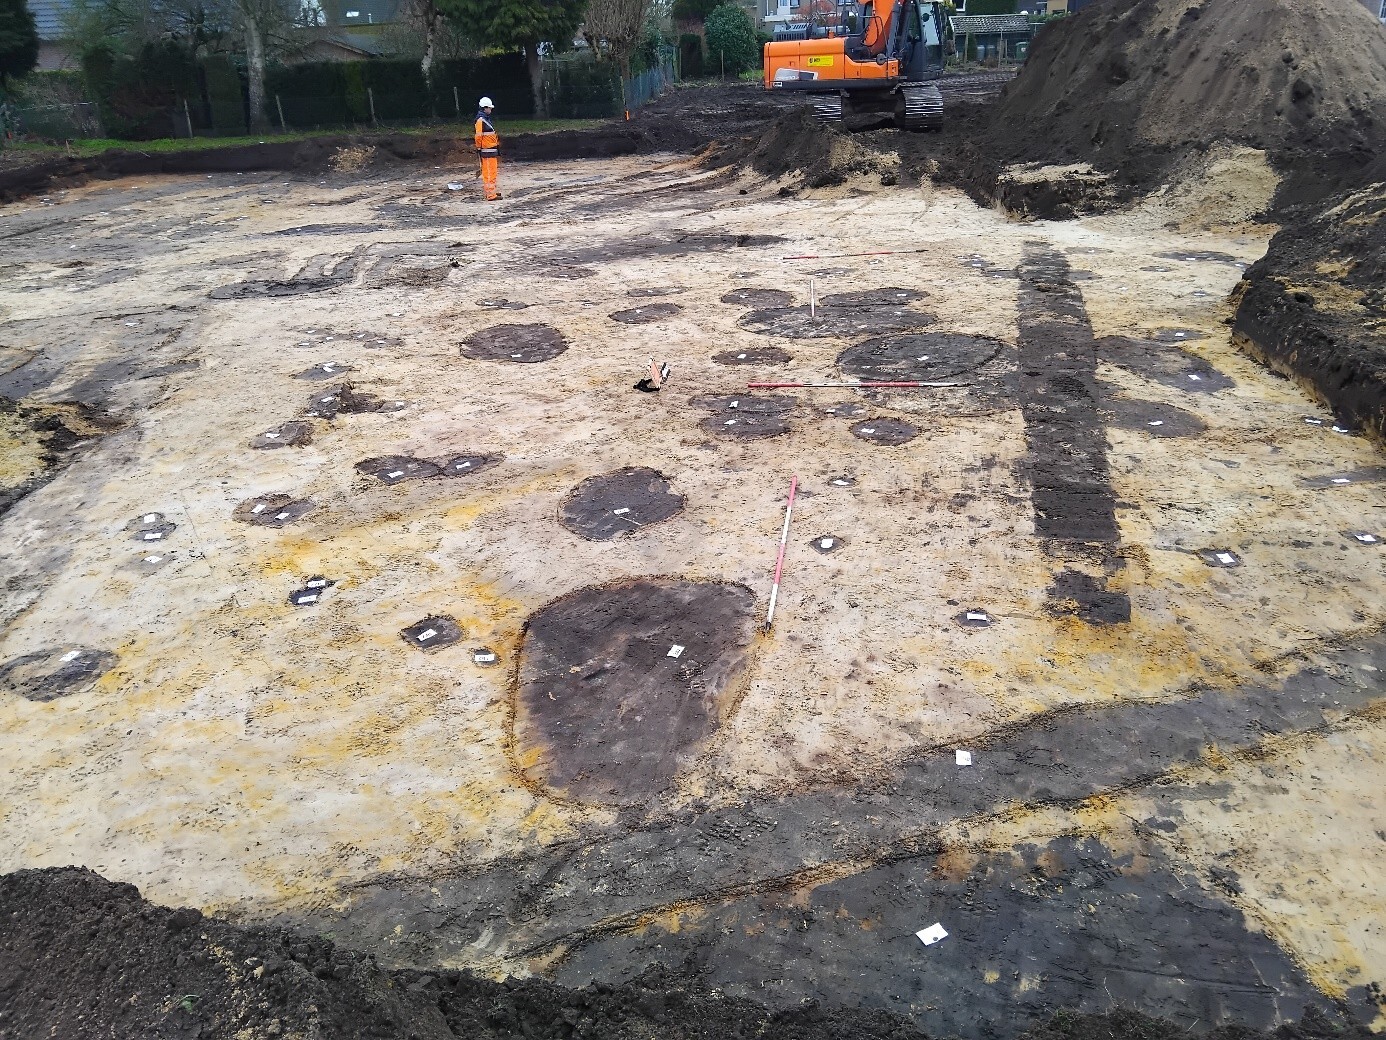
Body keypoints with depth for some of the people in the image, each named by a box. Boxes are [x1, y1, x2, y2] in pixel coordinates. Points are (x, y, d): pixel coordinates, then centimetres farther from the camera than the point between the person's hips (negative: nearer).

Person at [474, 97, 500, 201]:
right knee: (488, 173, -10)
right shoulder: (480, 120, -13)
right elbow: (478, 137, -16)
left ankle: (492, 192, 26)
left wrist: (497, 148, 25)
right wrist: (479, 150, -17)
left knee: (492, 172, 17)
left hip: (492, 150, 10)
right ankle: (491, 195, -12)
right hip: (487, 151, -10)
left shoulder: (487, 119, 18)